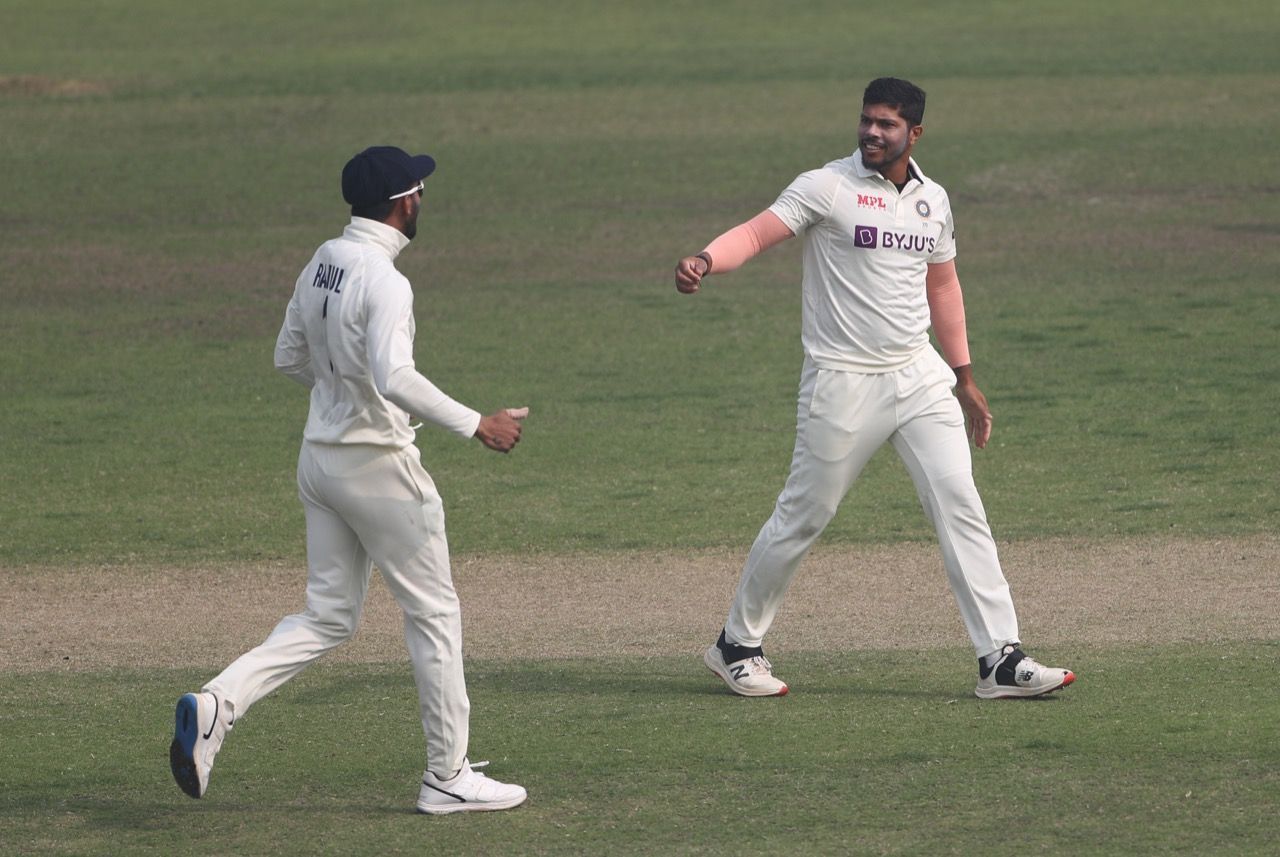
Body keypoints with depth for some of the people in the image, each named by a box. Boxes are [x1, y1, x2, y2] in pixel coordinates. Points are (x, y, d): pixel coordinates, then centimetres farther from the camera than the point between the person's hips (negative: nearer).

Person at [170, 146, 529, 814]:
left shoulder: (322, 263, 6)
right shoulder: (383, 281, -20)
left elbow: (289, 357, 16)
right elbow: (395, 376, -32)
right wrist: (474, 425, -27)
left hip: (319, 454, 8)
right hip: (376, 465, -8)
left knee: (328, 616, 13)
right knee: (433, 611, 6)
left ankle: (216, 705, -6)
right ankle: (447, 777, 11)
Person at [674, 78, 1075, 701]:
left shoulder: (932, 199, 11)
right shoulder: (827, 187, -7)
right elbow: (758, 232, -17)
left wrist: (964, 378, 22)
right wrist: (704, 263, -38)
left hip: (919, 376, 5)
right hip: (842, 384, -5)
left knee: (960, 506, -5)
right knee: (803, 516, 2)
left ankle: (1000, 660, -6)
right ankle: (737, 645, 20)